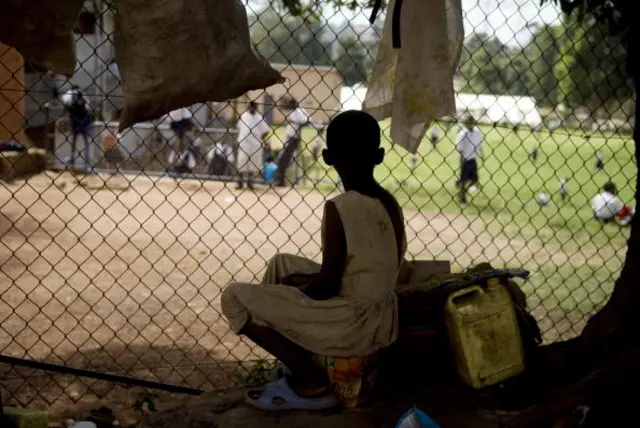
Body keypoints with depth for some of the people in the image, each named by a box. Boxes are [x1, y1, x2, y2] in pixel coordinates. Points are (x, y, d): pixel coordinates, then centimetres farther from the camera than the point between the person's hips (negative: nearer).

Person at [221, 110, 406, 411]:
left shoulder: (339, 208, -20)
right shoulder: (389, 203, 4)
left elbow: (328, 282, -18)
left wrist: (296, 296, 3)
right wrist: (305, 283, 13)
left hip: (353, 325, -9)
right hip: (382, 319, 9)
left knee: (235, 298, -2)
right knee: (282, 264, 26)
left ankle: (312, 380, 1)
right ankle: (300, 365, 22)